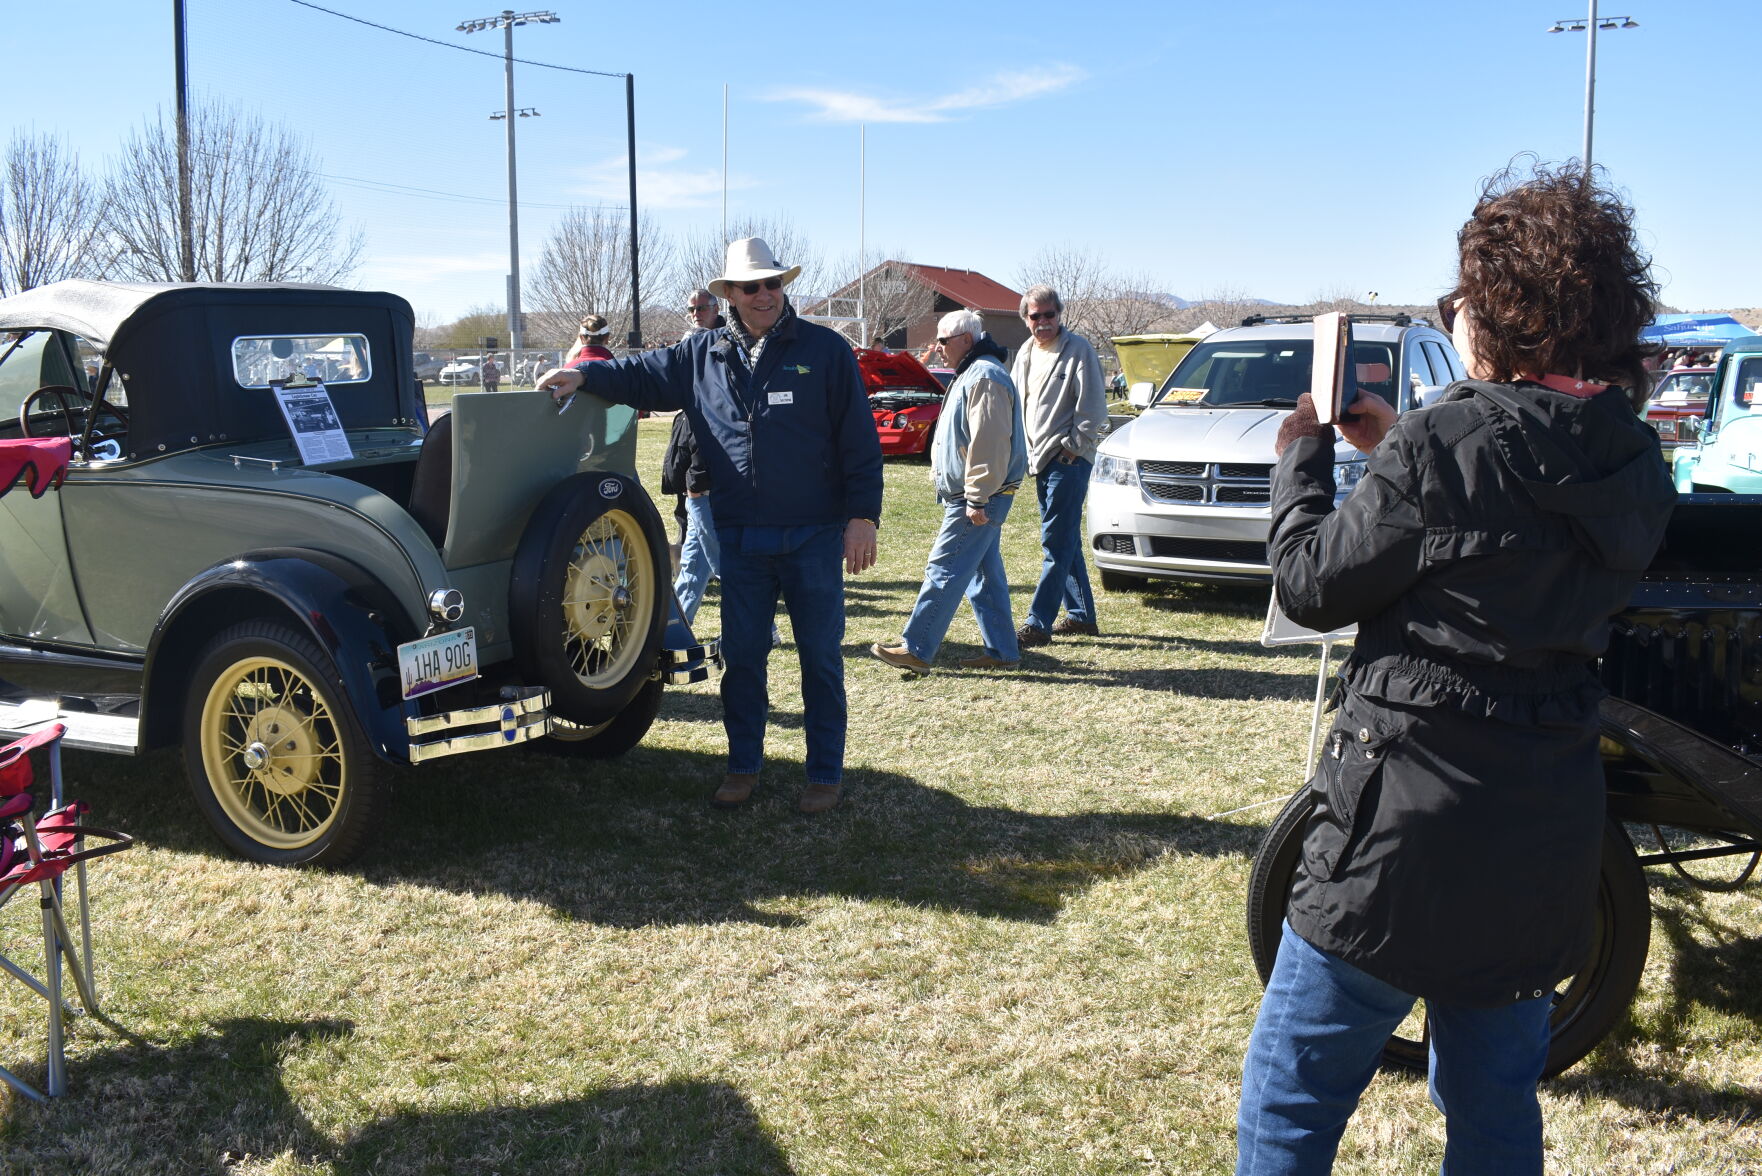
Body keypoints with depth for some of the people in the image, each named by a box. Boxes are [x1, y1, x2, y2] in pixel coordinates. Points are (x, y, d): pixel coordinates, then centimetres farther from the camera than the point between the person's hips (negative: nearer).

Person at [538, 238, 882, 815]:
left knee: (820, 657, 5)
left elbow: (860, 442, -4)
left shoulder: (825, 350, -2)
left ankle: (825, 772, 16)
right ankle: (743, 766, 26)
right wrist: (585, 375, -1)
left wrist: (862, 515, -9)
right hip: (740, 539, 4)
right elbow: (642, 374, 17)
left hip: (814, 537, -3)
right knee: (740, 657, 11)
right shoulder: (703, 355, 8)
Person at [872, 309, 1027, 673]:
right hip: (971, 497, 11)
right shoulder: (972, 374, 19)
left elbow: (988, 444, -24)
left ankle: (915, 649, -6)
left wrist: (977, 498, -25)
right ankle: (1001, 651, 17)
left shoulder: (984, 377, -16)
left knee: (944, 571, -9)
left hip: (977, 500, -11)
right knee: (985, 575, 12)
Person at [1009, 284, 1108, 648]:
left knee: (1056, 543, -9)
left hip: (1069, 459, -8)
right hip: (1040, 460, 8)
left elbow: (1093, 405, -12)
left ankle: (1039, 623, -11)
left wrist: (1074, 445, -11)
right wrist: (1025, 448, 12)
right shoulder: (1025, 354, 15)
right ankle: (1081, 614, 22)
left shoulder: (1078, 349, -8)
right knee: (1066, 540, 14)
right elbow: (1015, 402, 22)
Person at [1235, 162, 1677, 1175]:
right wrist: (1395, 445, 18)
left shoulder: (1447, 446, -18)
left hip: (1409, 833, -7)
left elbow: (1312, 583, -10)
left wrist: (1304, 454, 6)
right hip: (1546, 845, 7)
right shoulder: (1631, 462, 4)